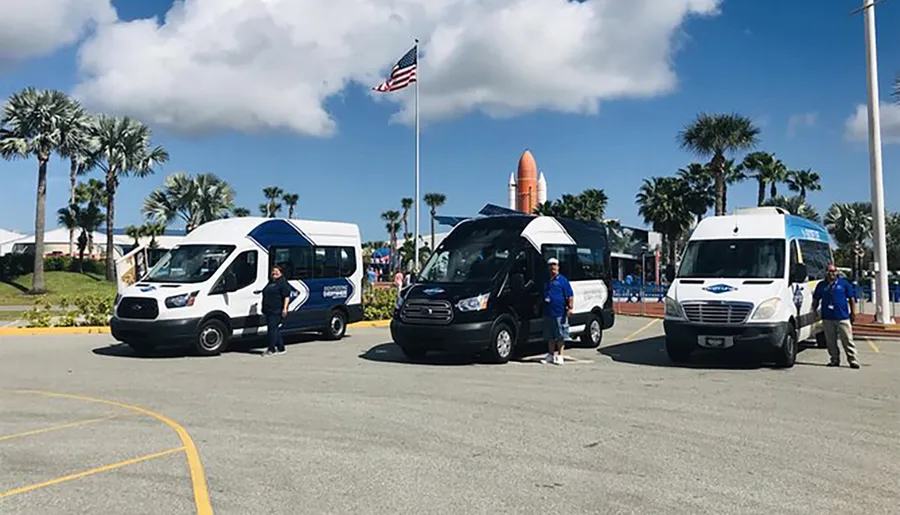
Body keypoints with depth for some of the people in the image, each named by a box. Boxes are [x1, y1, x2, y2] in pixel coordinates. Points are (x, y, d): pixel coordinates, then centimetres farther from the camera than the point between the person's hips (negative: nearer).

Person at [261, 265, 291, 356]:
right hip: (269, 311, 9)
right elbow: (265, 296, 30)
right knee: (275, 330, 10)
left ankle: (271, 349, -9)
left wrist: (284, 308, -21)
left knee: (272, 328, -11)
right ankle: (281, 348, 16)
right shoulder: (270, 283, 21)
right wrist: (264, 308, 27)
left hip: (277, 311, -9)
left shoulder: (282, 282, -5)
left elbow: (287, 296, -12)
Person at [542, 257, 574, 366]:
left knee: (560, 336, 0)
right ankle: (551, 355, 19)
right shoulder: (546, 281, 15)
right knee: (549, 336, 11)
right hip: (548, 312, 5)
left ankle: (559, 356, 7)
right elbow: (541, 296, 23)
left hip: (560, 313, -5)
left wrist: (570, 308, -14)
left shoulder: (562, 280, 0)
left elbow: (570, 296, -4)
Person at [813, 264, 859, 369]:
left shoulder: (844, 283, 6)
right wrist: (814, 311, 8)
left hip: (843, 317, -2)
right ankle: (835, 360, 16)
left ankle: (853, 360, 1)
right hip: (827, 318, 2)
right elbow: (815, 300, 17)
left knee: (848, 340, -3)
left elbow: (851, 299, 8)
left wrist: (853, 313, 4)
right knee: (831, 342, 6)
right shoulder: (821, 285, 10)